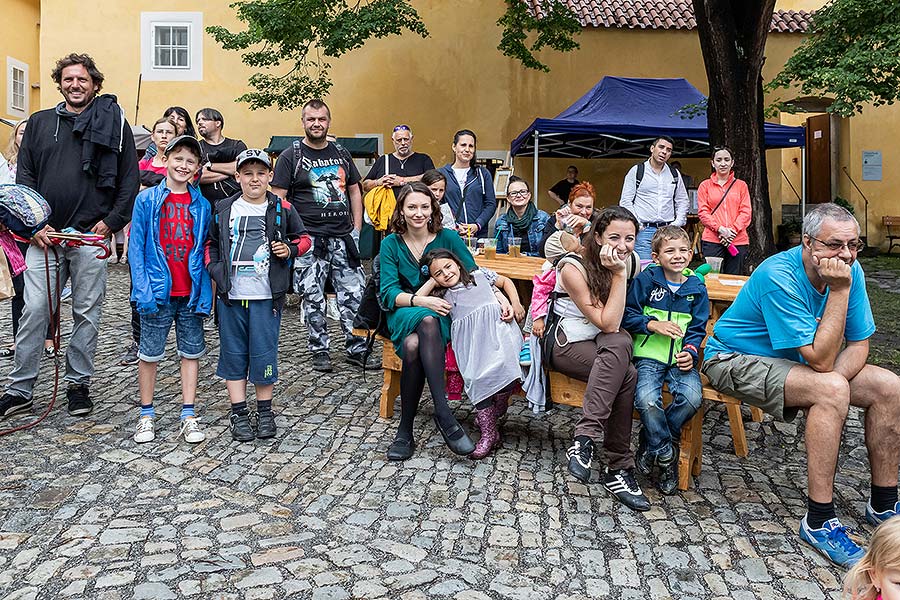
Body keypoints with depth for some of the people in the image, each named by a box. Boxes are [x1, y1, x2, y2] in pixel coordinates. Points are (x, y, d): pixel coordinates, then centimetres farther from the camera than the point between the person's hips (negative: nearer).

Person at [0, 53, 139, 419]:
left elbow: (130, 179, 3)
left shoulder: (114, 123, 6)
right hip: (44, 235, 2)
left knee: (87, 313, 5)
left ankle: (79, 384, 18)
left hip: (91, 236, -2)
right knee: (34, 311, 0)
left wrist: (112, 221, -6)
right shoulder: (40, 123, 13)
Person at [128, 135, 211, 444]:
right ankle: (147, 415, 21)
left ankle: (188, 416, 17)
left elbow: (204, 250, 7)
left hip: (191, 292, 2)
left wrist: (206, 290, -1)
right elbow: (136, 247, -3)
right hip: (158, 291, -2)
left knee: (191, 352, 8)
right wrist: (143, 289, -12)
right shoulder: (146, 199, -2)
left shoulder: (202, 205, 4)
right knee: (149, 353, 7)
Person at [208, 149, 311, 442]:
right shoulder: (224, 209, 6)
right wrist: (214, 269, 2)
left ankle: (265, 412, 19)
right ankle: (239, 413, 18)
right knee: (233, 352, 8)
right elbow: (211, 243, 17)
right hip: (230, 296, 2)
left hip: (266, 296, -2)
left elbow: (303, 238, 14)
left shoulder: (282, 209, 2)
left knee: (264, 353, 2)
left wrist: (289, 249, -5)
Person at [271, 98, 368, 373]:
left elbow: (354, 190, 19)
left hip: (343, 237, 4)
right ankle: (320, 350, 16)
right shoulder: (291, 156, 0)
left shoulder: (341, 153, 13)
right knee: (313, 299, 3)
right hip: (309, 240, -3)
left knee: (354, 295, 2)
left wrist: (357, 228, 10)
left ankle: (357, 349, 12)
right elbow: (278, 199, -4)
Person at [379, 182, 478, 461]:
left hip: (441, 315, 0)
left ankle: (405, 431, -29)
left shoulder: (448, 237, 2)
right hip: (404, 315, 0)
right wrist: (421, 301, -22)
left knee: (414, 345, -36)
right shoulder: (391, 244, 3)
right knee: (427, 320, -37)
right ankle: (444, 415, -37)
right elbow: (388, 294, -4)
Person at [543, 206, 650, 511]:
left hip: (605, 343, 5)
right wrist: (618, 274, -20)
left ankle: (585, 439, -30)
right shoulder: (572, 268, -15)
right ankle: (619, 468, -26)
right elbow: (607, 323, -19)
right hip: (568, 344, -5)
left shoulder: (629, 262, 3)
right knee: (627, 375, -31)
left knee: (620, 342, -32)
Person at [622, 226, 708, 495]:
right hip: (649, 355, -3)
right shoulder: (646, 279, 0)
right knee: (647, 400, -29)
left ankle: (651, 443, 0)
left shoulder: (696, 288, 9)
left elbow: (698, 328, 12)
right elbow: (627, 314, 0)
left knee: (692, 397, -25)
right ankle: (666, 455, -3)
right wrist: (653, 324, -13)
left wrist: (691, 351, -6)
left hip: (680, 358, 3)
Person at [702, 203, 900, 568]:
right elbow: (821, 360, -31)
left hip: (794, 361, 8)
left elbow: (858, 345, -2)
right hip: (736, 360, -7)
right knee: (833, 390, -31)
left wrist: (831, 382, -21)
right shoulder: (779, 276, -30)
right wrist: (839, 291, -31)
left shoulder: (850, 271, -9)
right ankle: (819, 522, -22)